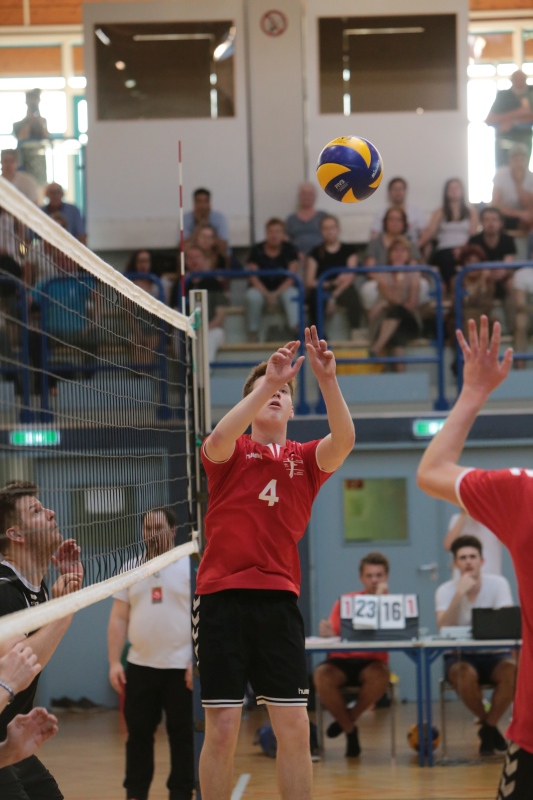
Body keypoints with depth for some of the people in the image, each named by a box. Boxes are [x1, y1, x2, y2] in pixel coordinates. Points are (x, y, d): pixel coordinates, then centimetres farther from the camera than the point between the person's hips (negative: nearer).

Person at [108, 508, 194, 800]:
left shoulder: (191, 567, -2)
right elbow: (119, 618, 10)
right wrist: (114, 662, 2)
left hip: (181, 668, -4)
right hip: (140, 667, 4)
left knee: (182, 736, 2)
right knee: (138, 734, 7)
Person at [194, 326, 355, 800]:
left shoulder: (306, 459, 10)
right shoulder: (230, 453, 5)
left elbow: (343, 441, -11)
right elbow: (218, 440, -19)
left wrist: (328, 380, -24)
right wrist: (267, 382, -27)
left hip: (278, 600, 2)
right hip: (222, 596, -2)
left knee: (295, 728, 0)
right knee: (222, 729, -2)